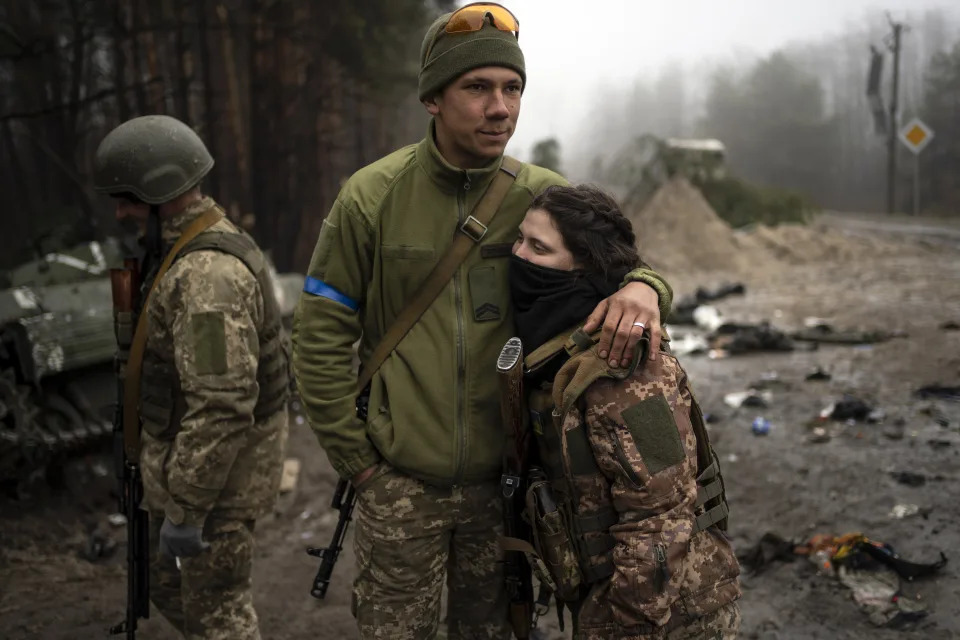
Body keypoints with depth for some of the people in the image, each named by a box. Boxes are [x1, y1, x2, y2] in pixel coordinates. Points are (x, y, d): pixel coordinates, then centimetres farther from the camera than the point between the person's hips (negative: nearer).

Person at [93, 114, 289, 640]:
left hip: (216, 473, -10)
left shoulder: (208, 276, -26)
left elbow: (223, 407, -30)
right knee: (167, 583, 24)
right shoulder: (206, 249, 7)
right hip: (192, 456, 10)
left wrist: (185, 511, -24)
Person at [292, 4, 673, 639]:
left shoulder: (543, 196, -4)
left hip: (501, 480, 2)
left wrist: (641, 286, -23)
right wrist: (356, 458, -4)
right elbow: (321, 335, -4)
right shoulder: (373, 195, -9)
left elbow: (621, 262, 3)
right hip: (402, 482, -2)